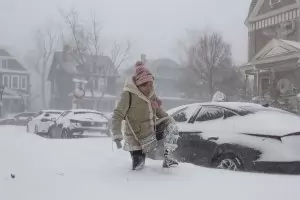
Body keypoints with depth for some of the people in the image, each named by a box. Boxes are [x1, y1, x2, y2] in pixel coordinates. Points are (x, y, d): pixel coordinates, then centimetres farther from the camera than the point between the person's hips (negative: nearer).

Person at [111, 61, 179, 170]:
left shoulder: (150, 93, -2)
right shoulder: (128, 94, -22)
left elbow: (157, 109, 16)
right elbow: (117, 116, -22)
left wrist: (169, 119, 5)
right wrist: (117, 136, -30)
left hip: (152, 129, 6)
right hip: (137, 138, -5)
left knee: (172, 127, -13)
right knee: (138, 167, -1)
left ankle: (167, 158, -8)